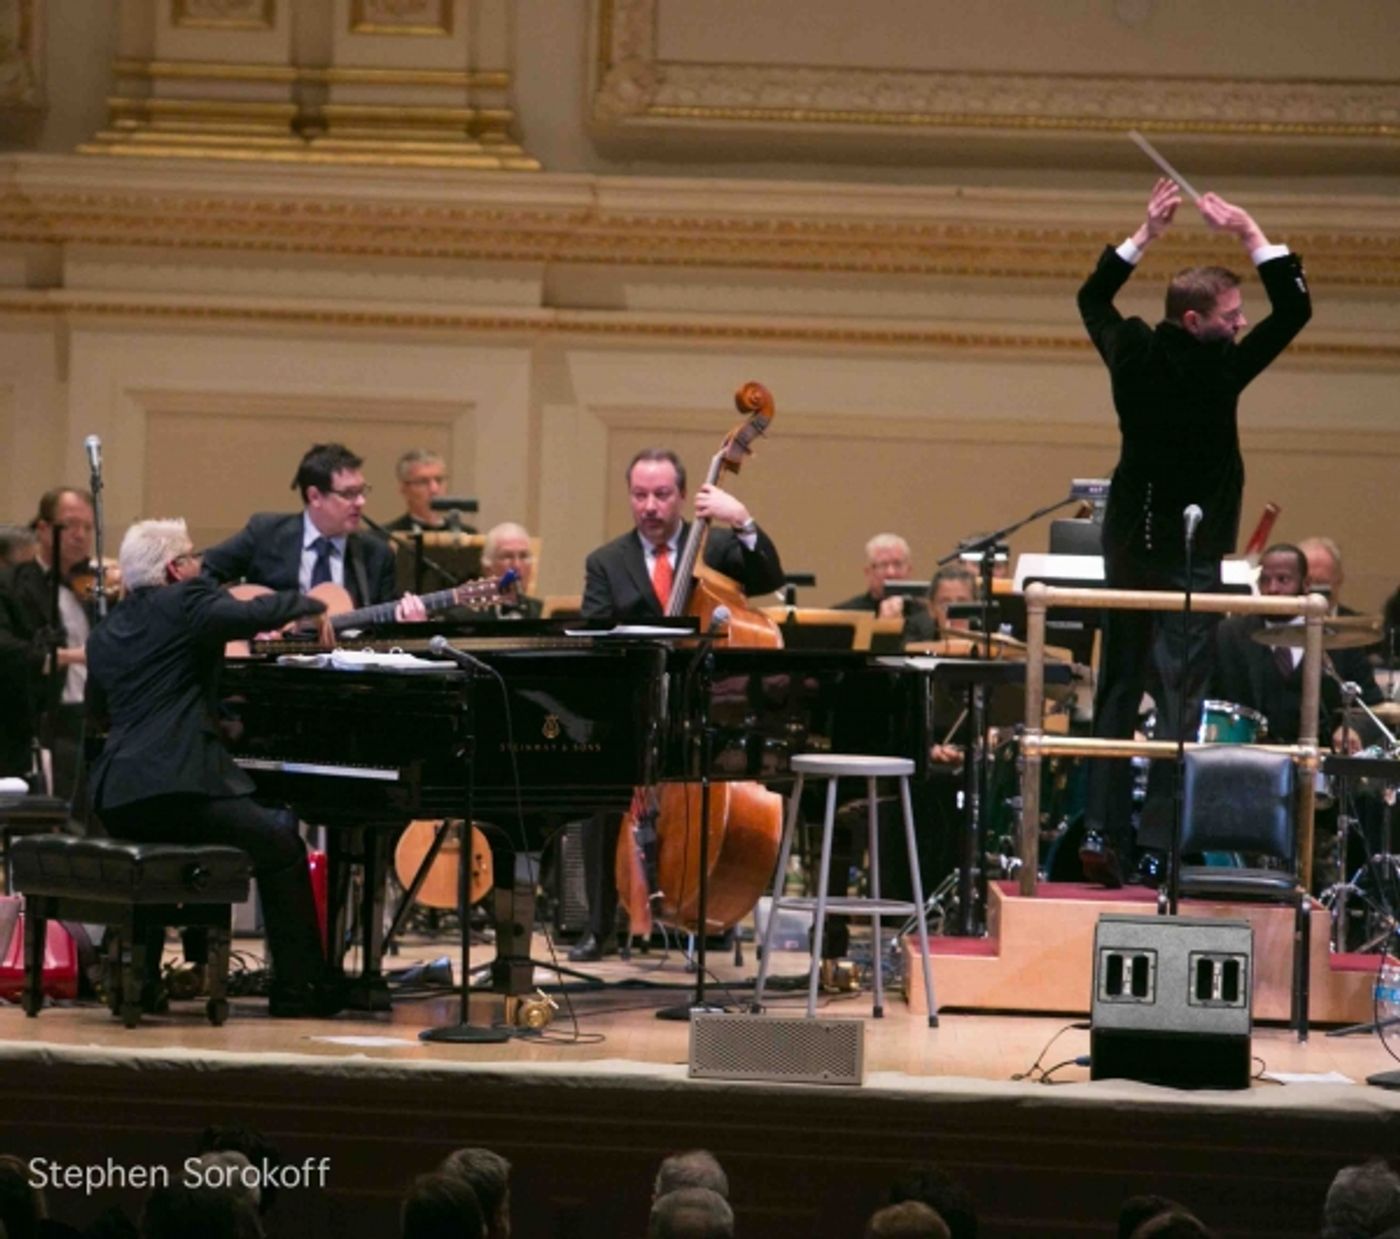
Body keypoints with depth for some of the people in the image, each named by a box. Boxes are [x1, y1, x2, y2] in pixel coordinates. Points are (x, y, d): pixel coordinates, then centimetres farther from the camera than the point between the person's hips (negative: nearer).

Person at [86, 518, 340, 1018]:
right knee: (282, 846, 11)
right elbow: (252, 615, -17)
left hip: (117, 804, 7)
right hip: (179, 786, -7)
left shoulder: (104, 634, 19)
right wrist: (311, 603, 2)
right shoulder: (184, 603, -3)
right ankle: (297, 989, 9)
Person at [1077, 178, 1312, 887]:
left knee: (1117, 688, 11)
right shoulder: (1218, 370, -16)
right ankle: (1162, 836, -13)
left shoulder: (1132, 355, -1)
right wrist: (1250, 235, -2)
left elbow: (1092, 298, 20)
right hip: (1192, 550, -6)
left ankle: (1103, 832, 9)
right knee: (1179, 693, -6)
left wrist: (1146, 233, 18)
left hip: (1127, 539, 6)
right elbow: (1295, 308, -9)